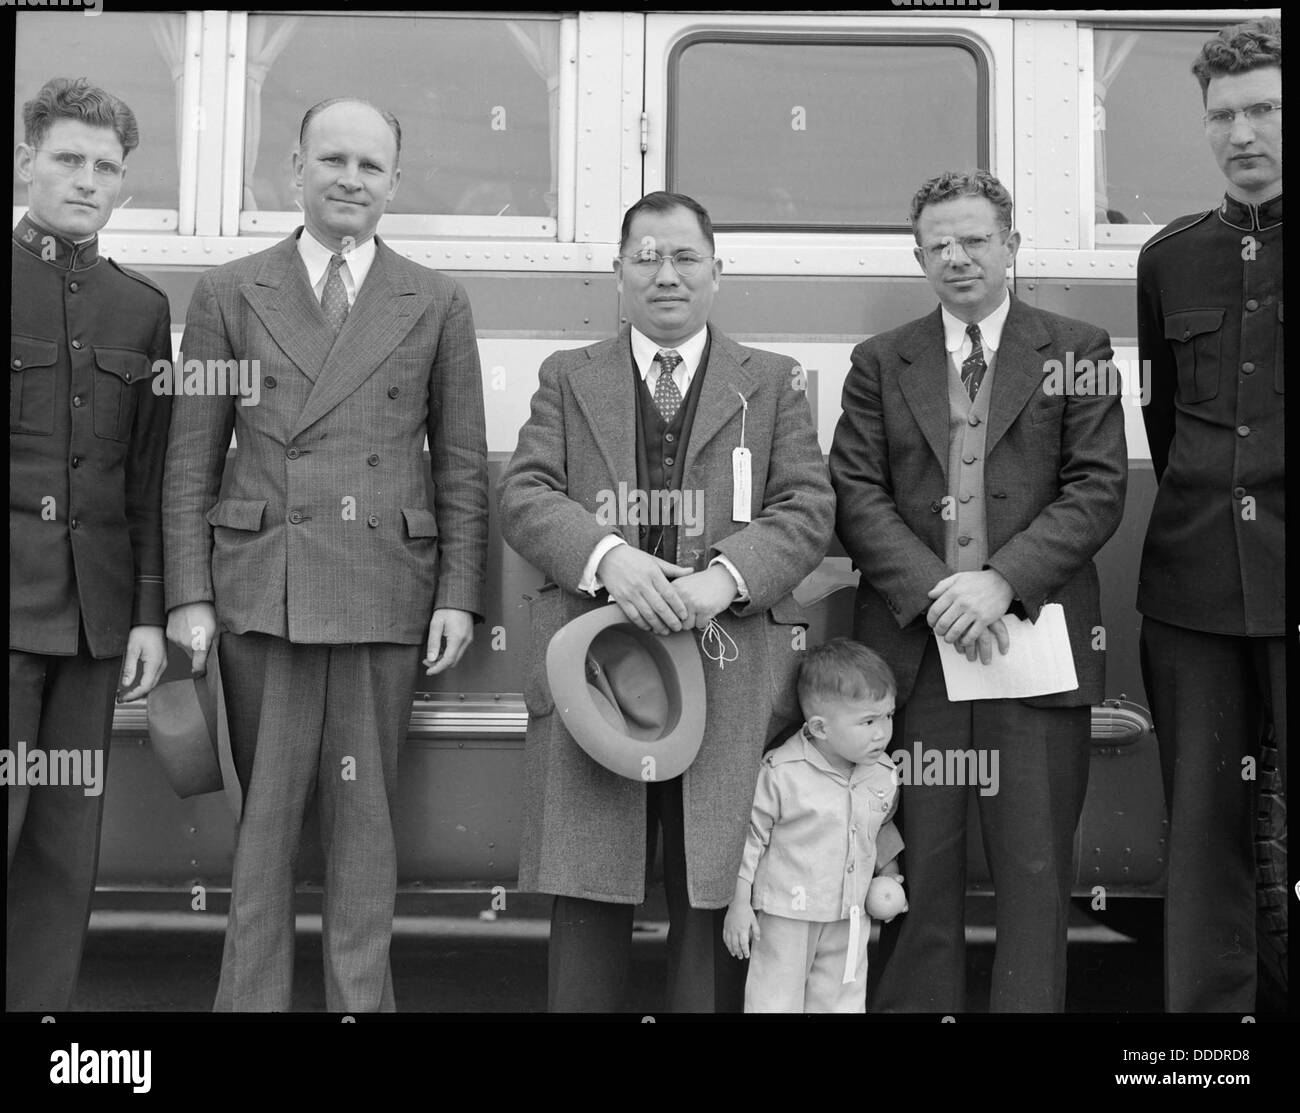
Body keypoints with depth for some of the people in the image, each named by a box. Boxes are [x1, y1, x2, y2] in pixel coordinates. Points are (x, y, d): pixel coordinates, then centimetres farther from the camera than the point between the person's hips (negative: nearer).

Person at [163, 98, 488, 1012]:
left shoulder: (437, 304, 8)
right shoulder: (229, 295, 8)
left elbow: (462, 464, 7)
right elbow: (192, 459, 7)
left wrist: (458, 595, -1)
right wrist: (189, 594, 0)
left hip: (384, 587, 0)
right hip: (259, 584, 0)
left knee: (364, 815, 5)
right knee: (265, 812, 6)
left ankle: (361, 999, 18)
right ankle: (252, 999, 20)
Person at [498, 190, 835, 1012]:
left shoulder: (775, 382, 14)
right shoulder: (568, 379, 15)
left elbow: (808, 507, 3)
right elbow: (524, 497, 3)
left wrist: (726, 576, -16)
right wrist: (607, 556, -16)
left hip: (731, 674, 0)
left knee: (715, 902, 4)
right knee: (588, 899, 5)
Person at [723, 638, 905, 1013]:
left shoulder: (884, 775, -2)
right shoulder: (781, 772, -19)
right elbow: (749, 835, -11)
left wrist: (889, 875, 15)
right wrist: (739, 904, -9)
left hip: (851, 918, 5)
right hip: (786, 915, -5)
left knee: (843, 1002, 12)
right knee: (776, 999, 4)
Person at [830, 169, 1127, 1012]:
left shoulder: (1076, 352, 8)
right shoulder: (880, 363, 12)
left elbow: (1098, 490, -1)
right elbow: (856, 494, 2)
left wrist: (1002, 580, -14)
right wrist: (934, 589, -12)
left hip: (1036, 633, -1)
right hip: (912, 640, 1)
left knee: (1035, 870, 3)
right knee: (918, 863, 5)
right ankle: (915, 1003, 17)